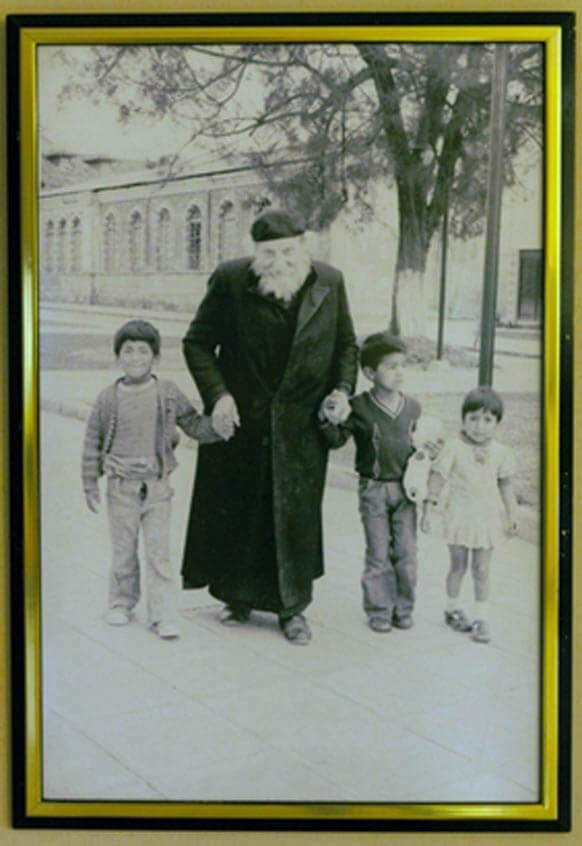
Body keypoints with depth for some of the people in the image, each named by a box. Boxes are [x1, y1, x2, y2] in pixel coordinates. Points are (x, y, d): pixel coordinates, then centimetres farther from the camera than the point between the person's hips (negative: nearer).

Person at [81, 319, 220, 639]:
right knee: (123, 550, 11)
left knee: (159, 551, -2)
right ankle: (121, 604, 29)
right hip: (121, 487, 0)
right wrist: (90, 485, 6)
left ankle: (163, 616, 2)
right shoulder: (108, 398, -1)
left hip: (157, 486, 0)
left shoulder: (167, 393, 0)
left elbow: (194, 424, 7)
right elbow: (93, 442, 6)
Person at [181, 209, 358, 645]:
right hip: (240, 420, -1)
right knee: (237, 512, 11)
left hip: (300, 424, 1)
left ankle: (292, 608, 22)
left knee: (296, 514, 6)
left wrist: (343, 387, -4)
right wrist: (217, 394, -15)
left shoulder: (330, 282, -1)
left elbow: (346, 344, 12)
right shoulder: (230, 280, -9)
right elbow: (197, 342, -2)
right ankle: (239, 597, 31)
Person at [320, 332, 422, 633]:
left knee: (406, 552, 7)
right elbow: (337, 439, -10)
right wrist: (327, 419, -26)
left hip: (405, 488, 3)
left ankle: (403, 608, 21)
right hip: (373, 488, -3)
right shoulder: (359, 408, -10)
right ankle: (378, 609, 17)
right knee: (378, 553, 4)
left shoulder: (412, 407, 2)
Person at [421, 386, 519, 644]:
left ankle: (481, 618, 13)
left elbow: (505, 484, 10)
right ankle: (452, 609, 29)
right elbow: (438, 477, -6)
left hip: (487, 518, 2)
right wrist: (429, 506, -8)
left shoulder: (500, 453, -1)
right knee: (458, 566, 10)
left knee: (481, 571, 5)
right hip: (459, 516, -2)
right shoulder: (454, 448, -11)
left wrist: (512, 515, 13)